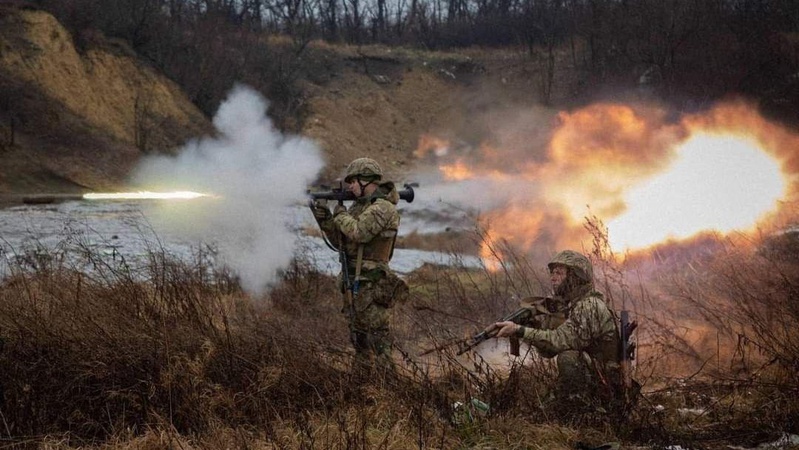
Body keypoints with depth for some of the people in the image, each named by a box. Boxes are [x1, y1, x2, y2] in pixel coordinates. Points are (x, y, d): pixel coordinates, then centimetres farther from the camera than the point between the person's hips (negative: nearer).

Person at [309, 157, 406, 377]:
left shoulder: (382, 208, -12)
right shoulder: (359, 206, 16)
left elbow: (357, 233, -25)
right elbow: (340, 243, 16)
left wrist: (340, 215, -8)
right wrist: (325, 220, 2)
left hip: (371, 286, -10)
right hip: (353, 284, 10)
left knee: (377, 338, -9)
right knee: (359, 338, 13)